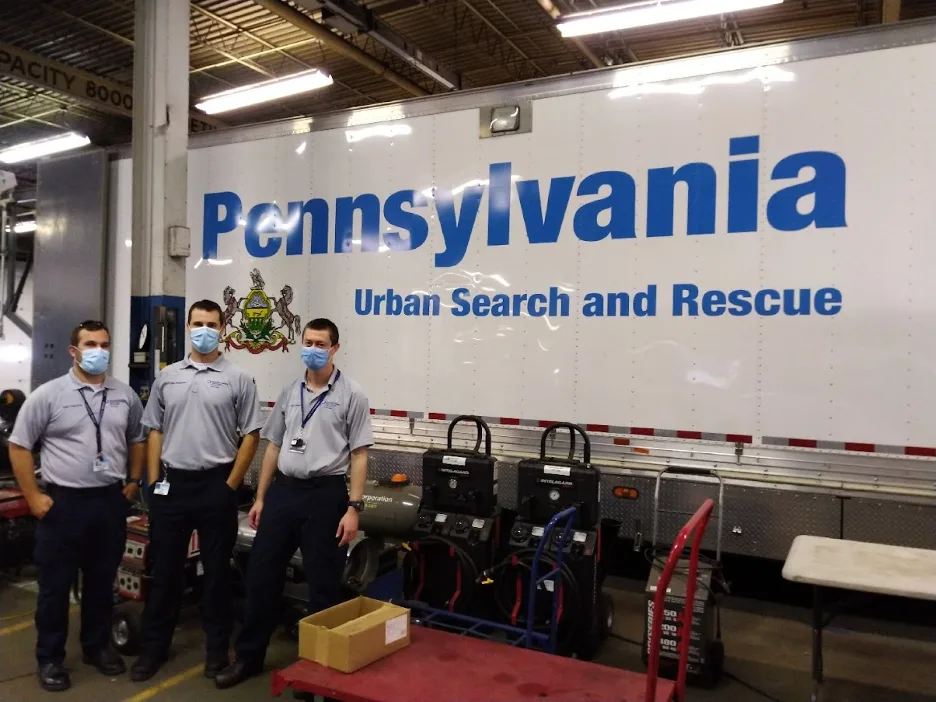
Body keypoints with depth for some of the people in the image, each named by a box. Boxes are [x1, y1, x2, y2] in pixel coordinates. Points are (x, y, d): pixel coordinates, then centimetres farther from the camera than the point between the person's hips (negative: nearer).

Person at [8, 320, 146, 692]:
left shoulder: (125, 395, 5)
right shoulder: (48, 394, -7)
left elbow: (138, 439, 17)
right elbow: (19, 445, -4)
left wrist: (134, 482, 10)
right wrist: (33, 496, -7)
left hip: (112, 501, 4)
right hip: (64, 502, -3)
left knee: (102, 581, 16)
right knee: (55, 585, 7)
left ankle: (97, 646, 32)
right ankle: (49, 658, 23)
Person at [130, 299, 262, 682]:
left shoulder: (238, 379, -3)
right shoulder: (167, 376, 7)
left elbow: (251, 435, -3)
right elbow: (155, 431, 11)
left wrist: (231, 485, -7)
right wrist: (153, 481, 4)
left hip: (216, 484, -3)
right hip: (172, 483, 3)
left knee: (217, 569, 8)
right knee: (164, 568, 11)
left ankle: (217, 647, 22)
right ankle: (154, 647, 25)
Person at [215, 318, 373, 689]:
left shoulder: (351, 395, -5)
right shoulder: (289, 392, 10)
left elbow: (359, 455, -8)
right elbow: (274, 446, 14)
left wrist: (354, 507, -14)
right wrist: (260, 497, 11)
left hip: (325, 494, -5)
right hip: (283, 490, 5)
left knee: (323, 583, 6)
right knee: (261, 573, 11)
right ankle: (248, 655, 28)